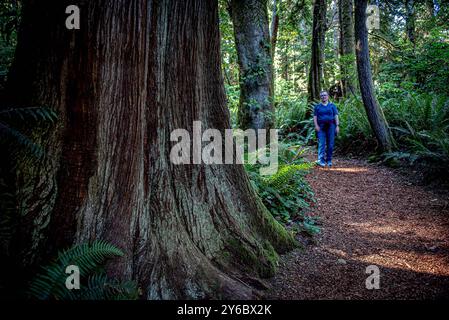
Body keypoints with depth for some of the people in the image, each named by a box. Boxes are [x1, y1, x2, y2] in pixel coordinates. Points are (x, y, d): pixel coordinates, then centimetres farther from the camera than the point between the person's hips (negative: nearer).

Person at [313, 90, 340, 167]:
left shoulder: (332, 105, 11)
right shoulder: (317, 106, 11)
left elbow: (336, 116, 7)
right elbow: (315, 117, 7)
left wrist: (337, 126, -3)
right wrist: (316, 125, -8)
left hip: (330, 126, 1)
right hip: (321, 127, -1)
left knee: (330, 144, 1)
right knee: (321, 144, -11)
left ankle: (329, 160, 10)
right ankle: (321, 160, -18)